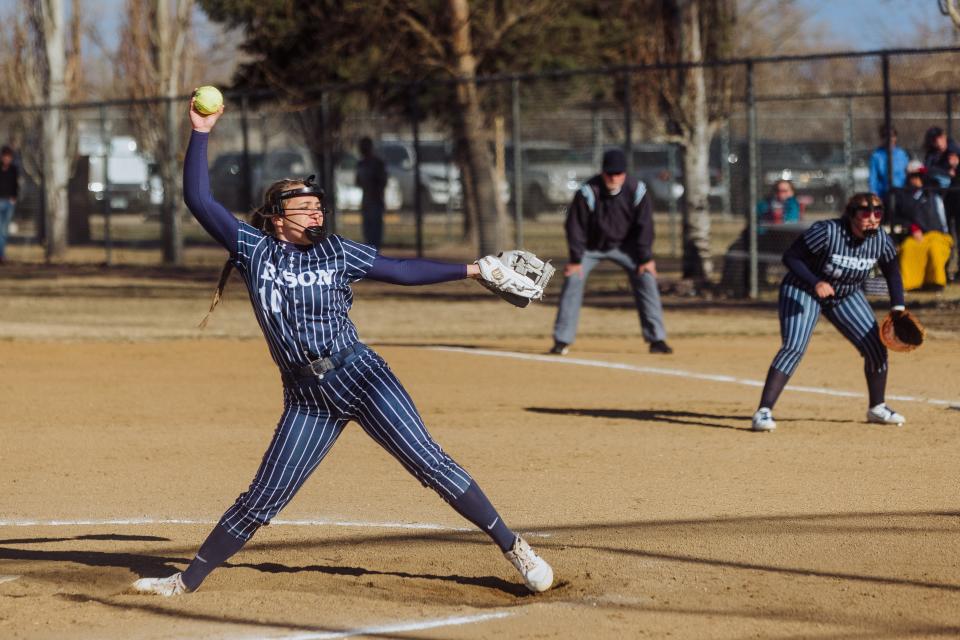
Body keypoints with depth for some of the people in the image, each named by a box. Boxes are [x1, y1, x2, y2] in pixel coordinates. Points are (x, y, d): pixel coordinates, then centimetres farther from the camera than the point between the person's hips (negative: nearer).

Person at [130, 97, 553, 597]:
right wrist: (201, 133, -7)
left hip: (360, 375, -1)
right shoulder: (254, 249, 4)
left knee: (430, 464, -7)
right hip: (307, 399, 1)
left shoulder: (336, 252, 5)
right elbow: (199, 199, -1)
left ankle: (512, 547, -1)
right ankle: (187, 581, 13)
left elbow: (401, 270, 14)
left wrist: (472, 269, 13)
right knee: (262, 500, 1)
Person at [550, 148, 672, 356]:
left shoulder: (637, 191, -21)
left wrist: (646, 259, -11)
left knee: (646, 277, -10)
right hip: (591, 247, -1)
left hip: (624, 245, 2)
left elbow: (644, 226, -11)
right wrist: (576, 259, -18)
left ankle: (656, 339, -3)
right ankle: (562, 341, -8)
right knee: (573, 280, -15)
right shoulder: (588, 192, -27)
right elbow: (575, 227, -18)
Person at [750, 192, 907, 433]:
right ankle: (763, 412, -25)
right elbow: (790, 257, -25)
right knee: (793, 347, -24)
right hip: (803, 291, -6)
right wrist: (815, 283, -37)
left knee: (876, 348, 1)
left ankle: (877, 408, 24)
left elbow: (892, 272, 4)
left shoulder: (881, 241, -14)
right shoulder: (827, 232, -30)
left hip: (847, 296, 6)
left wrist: (898, 308, -6)